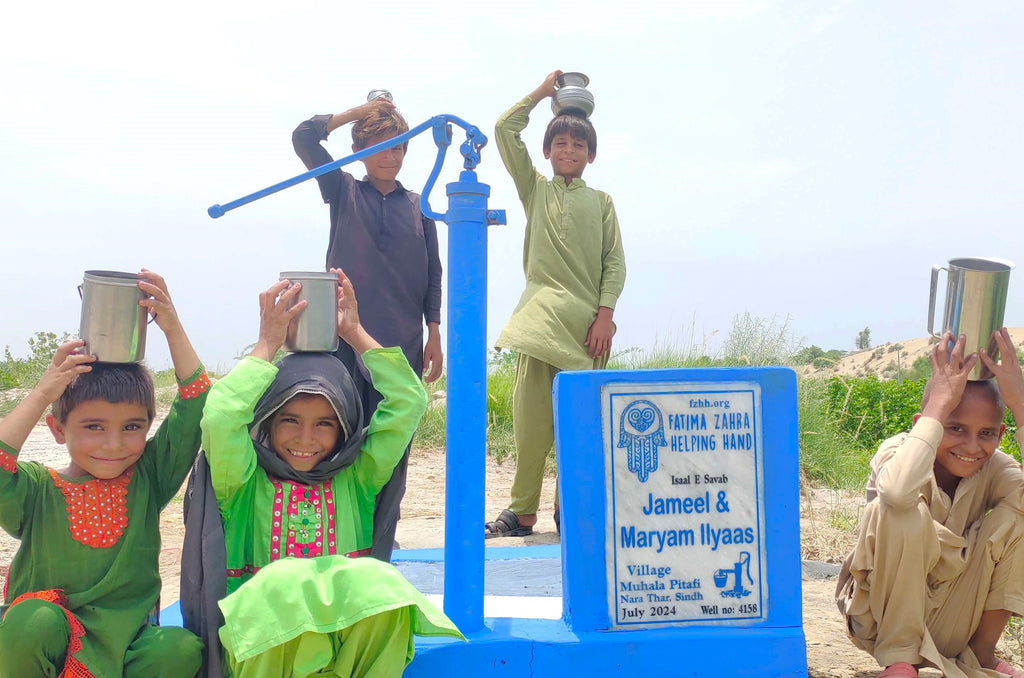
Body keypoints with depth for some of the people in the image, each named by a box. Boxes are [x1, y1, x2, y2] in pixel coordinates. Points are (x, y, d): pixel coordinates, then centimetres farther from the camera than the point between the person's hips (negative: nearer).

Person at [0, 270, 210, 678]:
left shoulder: (149, 478, 0)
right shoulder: (39, 490, -4)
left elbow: (196, 412, -8)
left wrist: (173, 330, -15)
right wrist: (41, 396, -24)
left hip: (129, 644, 1)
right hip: (46, 644, -1)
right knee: (34, 620, -33)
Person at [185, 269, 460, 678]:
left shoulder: (355, 480, 12)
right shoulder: (246, 483, 7)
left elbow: (408, 402, 6)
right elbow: (219, 419, -13)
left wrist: (355, 333, 8)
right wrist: (266, 345, -3)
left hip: (348, 628, 1)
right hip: (262, 641, -1)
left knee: (377, 580, -32)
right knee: (283, 580, -36)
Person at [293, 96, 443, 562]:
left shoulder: (418, 207, 14)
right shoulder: (344, 192, 10)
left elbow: (431, 276, 13)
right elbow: (304, 137, -1)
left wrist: (434, 335, 8)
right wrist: (361, 110, 5)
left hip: (402, 344, 2)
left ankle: (378, 556, 11)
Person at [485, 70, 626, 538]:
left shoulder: (600, 201, 16)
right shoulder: (535, 188, 16)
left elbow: (615, 262, 9)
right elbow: (505, 130, 9)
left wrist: (605, 314, -3)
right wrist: (543, 91, 16)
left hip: (587, 319, 1)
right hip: (541, 311, -1)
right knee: (531, 413, -7)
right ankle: (522, 511, 0)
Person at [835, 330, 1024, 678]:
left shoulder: (995, 469, -9)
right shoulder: (897, 452, -21)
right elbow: (898, 490, -48)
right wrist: (940, 401, -39)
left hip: (954, 625, 5)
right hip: (884, 618, -4)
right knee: (904, 511, -32)